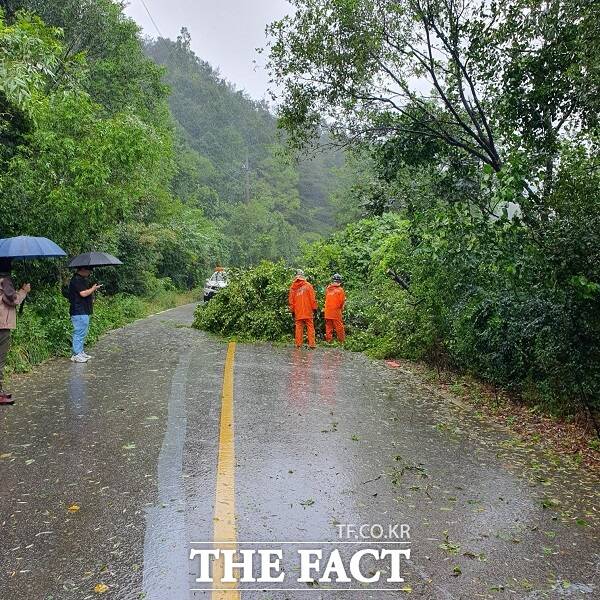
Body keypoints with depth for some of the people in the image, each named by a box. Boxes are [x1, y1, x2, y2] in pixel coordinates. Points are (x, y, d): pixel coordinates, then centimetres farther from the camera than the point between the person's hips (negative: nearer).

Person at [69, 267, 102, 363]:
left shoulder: (83, 279, 18)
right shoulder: (77, 280, -15)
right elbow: (83, 293, -22)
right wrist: (93, 288, -8)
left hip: (84, 311, 11)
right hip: (79, 312, -11)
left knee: (83, 333, 15)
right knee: (80, 333, -8)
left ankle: (80, 352, 23)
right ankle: (76, 355, -3)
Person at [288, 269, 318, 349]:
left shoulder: (292, 287, 3)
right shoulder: (308, 285, -4)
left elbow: (290, 300, 6)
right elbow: (312, 298, -4)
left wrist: (292, 310, 13)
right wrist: (314, 307, 4)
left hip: (298, 312, 2)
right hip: (308, 311, -2)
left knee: (299, 327, 8)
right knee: (310, 327, 1)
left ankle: (298, 344, 8)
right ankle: (312, 343, -2)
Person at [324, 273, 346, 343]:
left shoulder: (328, 288, 3)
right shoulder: (340, 289, -9)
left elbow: (326, 299, 9)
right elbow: (342, 301, -6)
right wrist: (341, 308, 12)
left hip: (327, 312, 4)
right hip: (336, 311, -4)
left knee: (328, 326, 11)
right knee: (339, 327, 2)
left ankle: (329, 340, 14)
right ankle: (342, 341, 6)